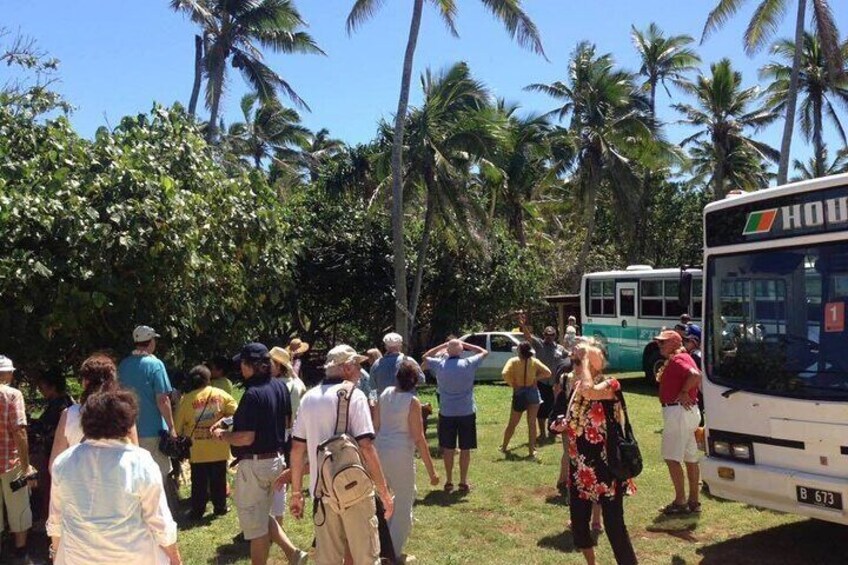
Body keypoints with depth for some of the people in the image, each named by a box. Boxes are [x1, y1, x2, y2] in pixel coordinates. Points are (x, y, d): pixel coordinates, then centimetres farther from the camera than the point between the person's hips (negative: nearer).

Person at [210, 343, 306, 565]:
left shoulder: (252, 394, -22)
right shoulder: (280, 386, 2)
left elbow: (246, 438, -23)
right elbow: (286, 423, 13)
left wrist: (222, 435, -5)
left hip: (255, 464, -8)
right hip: (276, 460, 8)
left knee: (255, 523, 7)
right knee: (262, 516, 23)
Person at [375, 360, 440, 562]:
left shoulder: (386, 393, 5)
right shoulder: (412, 401, -13)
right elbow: (419, 439, -13)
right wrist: (431, 470, -8)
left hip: (380, 451, 7)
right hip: (400, 454, -7)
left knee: (405, 493, 26)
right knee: (404, 503, 9)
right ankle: (395, 553, 17)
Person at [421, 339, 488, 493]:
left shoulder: (439, 364, -8)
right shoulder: (468, 364, -11)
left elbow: (426, 356, 13)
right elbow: (484, 352, 7)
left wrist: (443, 345, 10)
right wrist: (465, 344, 5)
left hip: (446, 413, 1)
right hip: (467, 412, -1)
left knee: (448, 448, 12)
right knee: (465, 449, 8)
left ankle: (448, 482, 18)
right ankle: (463, 482, 14)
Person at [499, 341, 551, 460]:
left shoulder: (513, 361, -6)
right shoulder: (534, 361, 0)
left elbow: (505, 373, -21)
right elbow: (548, 372, -2)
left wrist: (513, 384, -8)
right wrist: (536, 378, 2)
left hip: (519, 393, 0)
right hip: (533, 392, 1)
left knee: (512, 423, 14)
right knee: (532, 423, 3)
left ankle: (504, 447, 27)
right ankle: (532, 450, 1)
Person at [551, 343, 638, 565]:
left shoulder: (609, 385, -15)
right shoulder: (578, 387, 7)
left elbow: (589, 392, -38)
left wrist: (586, 358, -26)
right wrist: (563, 424, -1)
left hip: (605, 465, -8)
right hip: (581, 466, 8)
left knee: (614, 523, -4)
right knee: (578, 520, 16)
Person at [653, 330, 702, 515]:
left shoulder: (677, 359, -15)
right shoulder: (682, 358, 16)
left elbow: (696, 375, -31)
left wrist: (683, 392, -21)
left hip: (677, 411, -11)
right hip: (689, 410, 11)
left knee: (672, 457, -6)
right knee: (690, 457, 14)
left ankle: (680, 501, -3)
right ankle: (693, 500, 22)